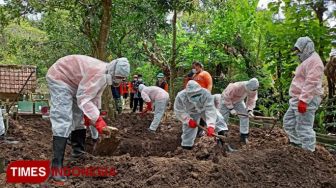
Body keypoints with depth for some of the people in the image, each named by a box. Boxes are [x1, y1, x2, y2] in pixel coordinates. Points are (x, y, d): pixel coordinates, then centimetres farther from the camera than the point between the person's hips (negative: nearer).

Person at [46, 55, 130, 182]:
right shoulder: (98, 73, -33)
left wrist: (92, 119, 15)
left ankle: (78, 151, 30)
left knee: (79, 115, 15)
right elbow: (83, 99, -36)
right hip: (59, 77, -10)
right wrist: (99, 122, -40)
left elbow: (95, 98, 10)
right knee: (63, 119, -20)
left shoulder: (105, 75, -1)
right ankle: (57, 166, -20)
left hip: (73, 82, 11)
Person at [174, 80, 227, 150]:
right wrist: (188, 120, -34)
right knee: (188, 129, 2)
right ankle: (186, 145, 20)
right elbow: (179, 111, -22)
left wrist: (210, 126, -56)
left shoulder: (206, 94, -41)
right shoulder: (181, 97, -37)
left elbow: (211, 110, -45)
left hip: (204, 109, 0)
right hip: (191, 114, 0)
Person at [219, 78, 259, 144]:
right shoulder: (236, 87, -42)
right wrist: (231, 108, -28)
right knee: (223, 118, -6)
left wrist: (249, 110, -24)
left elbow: (251, 100, -10)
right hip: (227, 99, -5)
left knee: (245, 115, -8)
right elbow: (227, 97, -31)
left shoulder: (253, 90, -24)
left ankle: (244, 136, 3)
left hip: (238, 101, 5)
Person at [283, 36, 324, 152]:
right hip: (298, 99, 11)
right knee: (289, 121, 16)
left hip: (306, 100, -11)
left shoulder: (314, 61, -13)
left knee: (304, 127, -9)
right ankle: (296, 143, 25)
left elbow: (311, 82, -23)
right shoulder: (307, 61, 21)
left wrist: (303, 100, -28)